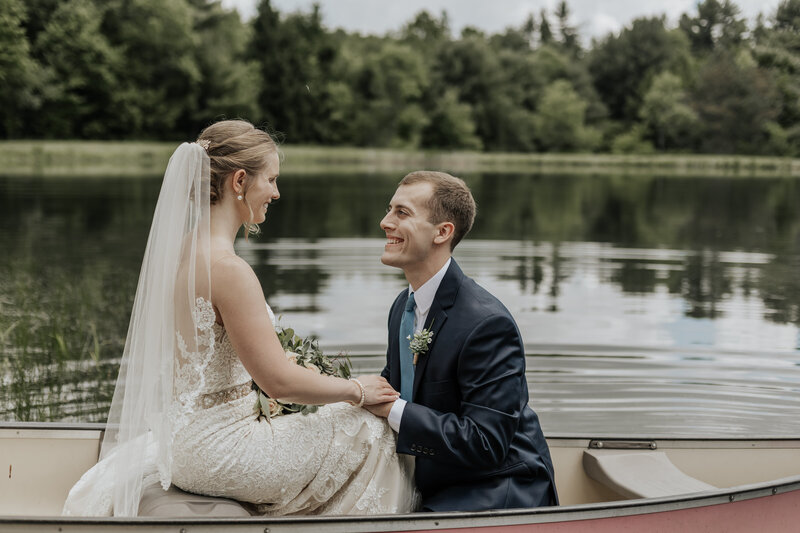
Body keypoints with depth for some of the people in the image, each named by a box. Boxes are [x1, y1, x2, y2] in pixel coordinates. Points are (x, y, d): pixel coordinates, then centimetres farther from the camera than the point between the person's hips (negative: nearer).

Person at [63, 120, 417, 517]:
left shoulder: (182, 249, 6)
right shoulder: (227, 268, -23)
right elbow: (278, 381, -21)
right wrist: (356, 390, -6)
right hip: (216, 447, -9)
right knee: (369, 433, -1)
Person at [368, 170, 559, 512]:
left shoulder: (487, 324, -24)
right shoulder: (403, 308, 5)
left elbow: (486, 445, -26)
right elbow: (393, 385, 17)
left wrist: (392, 410, -24)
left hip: (496, 493, -8)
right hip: (433, 489, 8)